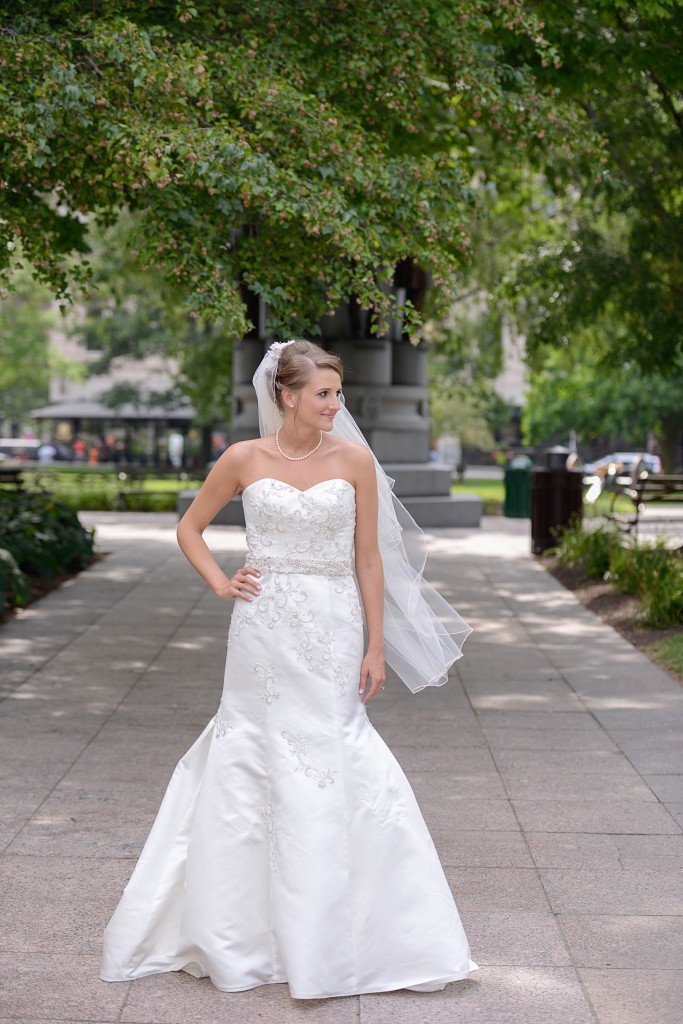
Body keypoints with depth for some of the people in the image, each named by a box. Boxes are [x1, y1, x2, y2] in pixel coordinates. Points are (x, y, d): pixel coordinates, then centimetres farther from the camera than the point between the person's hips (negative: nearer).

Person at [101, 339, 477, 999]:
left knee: (332, 769, 0)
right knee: (250, 766, 6)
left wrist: (377, 648, -1)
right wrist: (220, 584, -1)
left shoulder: (355, 460, -1)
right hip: (263, 630, 1)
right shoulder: (245, 459, 0)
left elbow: (370, 559, 1)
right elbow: (190, 529, 14)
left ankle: (327, 939, 12)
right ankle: (237, 931, 22)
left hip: (332, 634, 0)